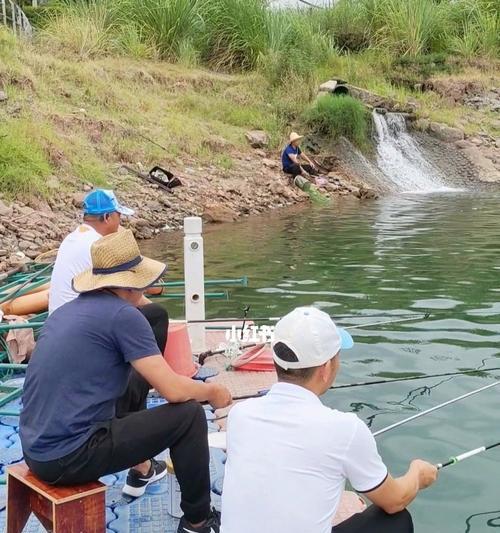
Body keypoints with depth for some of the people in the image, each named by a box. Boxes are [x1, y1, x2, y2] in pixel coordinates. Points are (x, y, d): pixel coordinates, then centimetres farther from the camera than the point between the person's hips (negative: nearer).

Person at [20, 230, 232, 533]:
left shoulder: (67, 310, 10)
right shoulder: (123, 314, -14)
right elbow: (173, 390, -15)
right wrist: (212, 391, 5)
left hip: (37, 450, 9)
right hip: (70, 457, -9)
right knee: (189, 415, -4)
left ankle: (140, 472, 45)